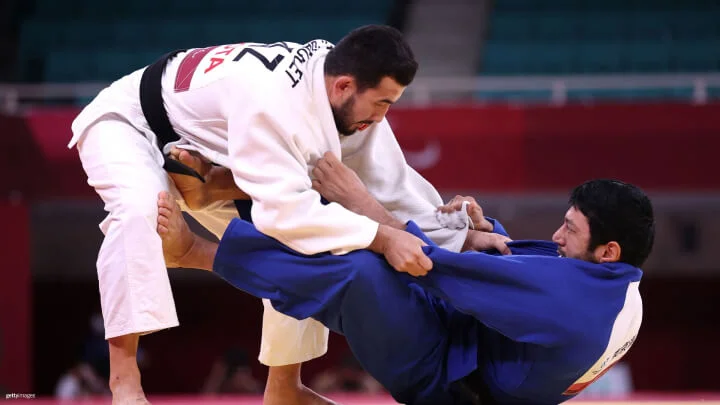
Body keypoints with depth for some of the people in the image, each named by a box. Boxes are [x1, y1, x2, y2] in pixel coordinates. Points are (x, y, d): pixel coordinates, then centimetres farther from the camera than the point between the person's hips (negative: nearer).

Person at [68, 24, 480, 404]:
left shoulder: (349, 100, -16)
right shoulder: (270, 97, -44)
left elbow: (391, 183, -4)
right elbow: (283, 208, -46)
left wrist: (458, 241, -7)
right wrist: (381, 237, -48)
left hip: (202, 156, 8)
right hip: (129, 124, -8)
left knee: (303, 248, 2)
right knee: (140, 212, -40)